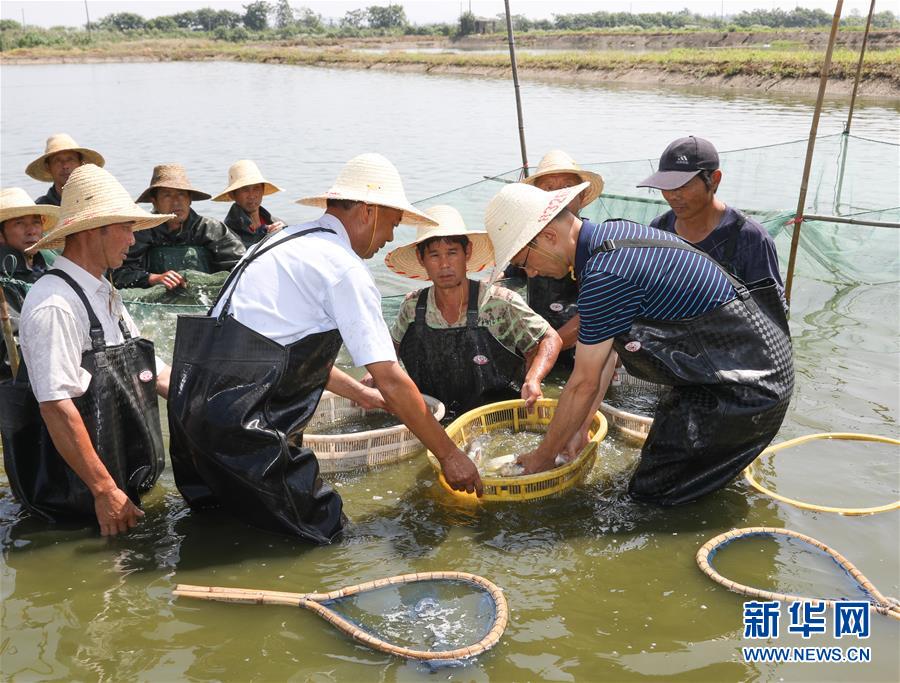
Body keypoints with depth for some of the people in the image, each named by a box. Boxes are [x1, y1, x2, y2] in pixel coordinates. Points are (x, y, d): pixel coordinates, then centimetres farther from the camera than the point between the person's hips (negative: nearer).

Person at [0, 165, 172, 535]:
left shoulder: (106, 296, 11)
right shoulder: (55, 304, -20)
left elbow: (152, 370, 15)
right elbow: (57, 407, -26)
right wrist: (105, 490, -25)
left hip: (126, 478, 9)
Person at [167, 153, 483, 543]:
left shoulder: (288, 241, 19)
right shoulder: (344, 268, -9)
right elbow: (392, 382, -12)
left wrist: (361, 394, 34)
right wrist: (449, 455, -3)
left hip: (192, 406, 10)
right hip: (242, 426, -10)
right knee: (322, 531, 0)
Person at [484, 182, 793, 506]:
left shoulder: (604, 277, -25)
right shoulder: (614, 232, 5)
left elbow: (583, 384, -16)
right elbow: (604, 344, 10)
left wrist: (543, 456, -2)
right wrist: (580, 426, 11)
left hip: (746, 390, -10)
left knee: (650, 495, -5)